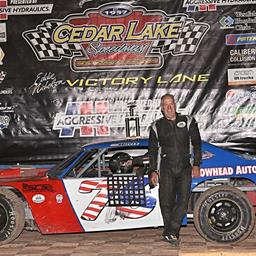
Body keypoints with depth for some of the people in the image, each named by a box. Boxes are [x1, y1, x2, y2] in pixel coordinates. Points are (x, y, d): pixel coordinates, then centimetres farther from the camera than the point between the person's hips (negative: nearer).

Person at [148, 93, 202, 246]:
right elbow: (152, 150, 12)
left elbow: (197, 144, 9)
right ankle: (171, 234, 9)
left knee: (183, 200, -11)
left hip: (185, 169, 0)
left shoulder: (188, 122, 8)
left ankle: (170, 233, -9)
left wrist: (196, 165, 1)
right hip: (166, 169, 0)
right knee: (167, 202, -2)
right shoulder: (157, 126, 8)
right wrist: (153, 171, 5)